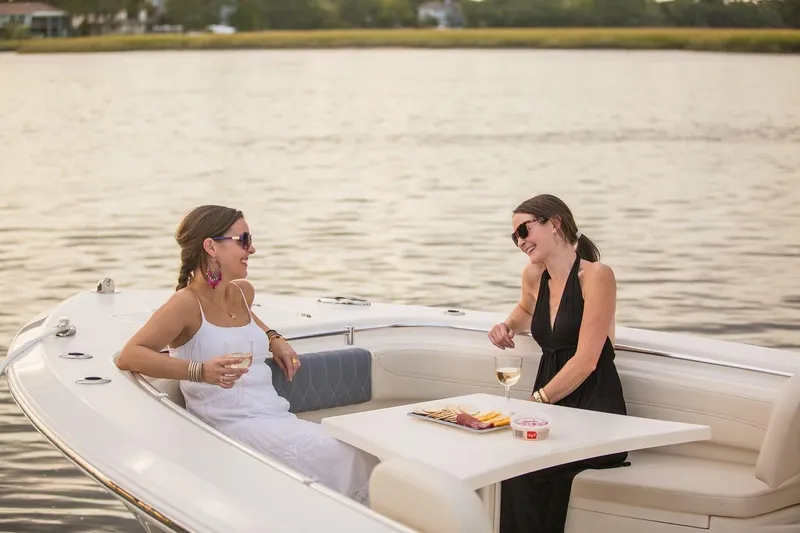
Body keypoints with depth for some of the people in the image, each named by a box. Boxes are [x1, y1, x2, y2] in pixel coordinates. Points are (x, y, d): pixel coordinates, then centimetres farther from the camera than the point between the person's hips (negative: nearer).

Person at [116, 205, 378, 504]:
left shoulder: (243, 292, 16)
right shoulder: (186, 304, -6)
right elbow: (128, 356, -15)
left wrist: (274, 339, 22)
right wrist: (199, 371, -26)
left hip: (278, 418, 8)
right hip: (232, 427, -8)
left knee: (359, 454, -16)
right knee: (337, 457, -27)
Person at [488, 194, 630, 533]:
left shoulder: (596, 275, -8)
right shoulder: (533, 276, 12)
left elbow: (585, 361, -14)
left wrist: (536, 400, -14)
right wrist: (509, 326, 18)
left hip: (595, 411, -5)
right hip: (551, 411, 5)